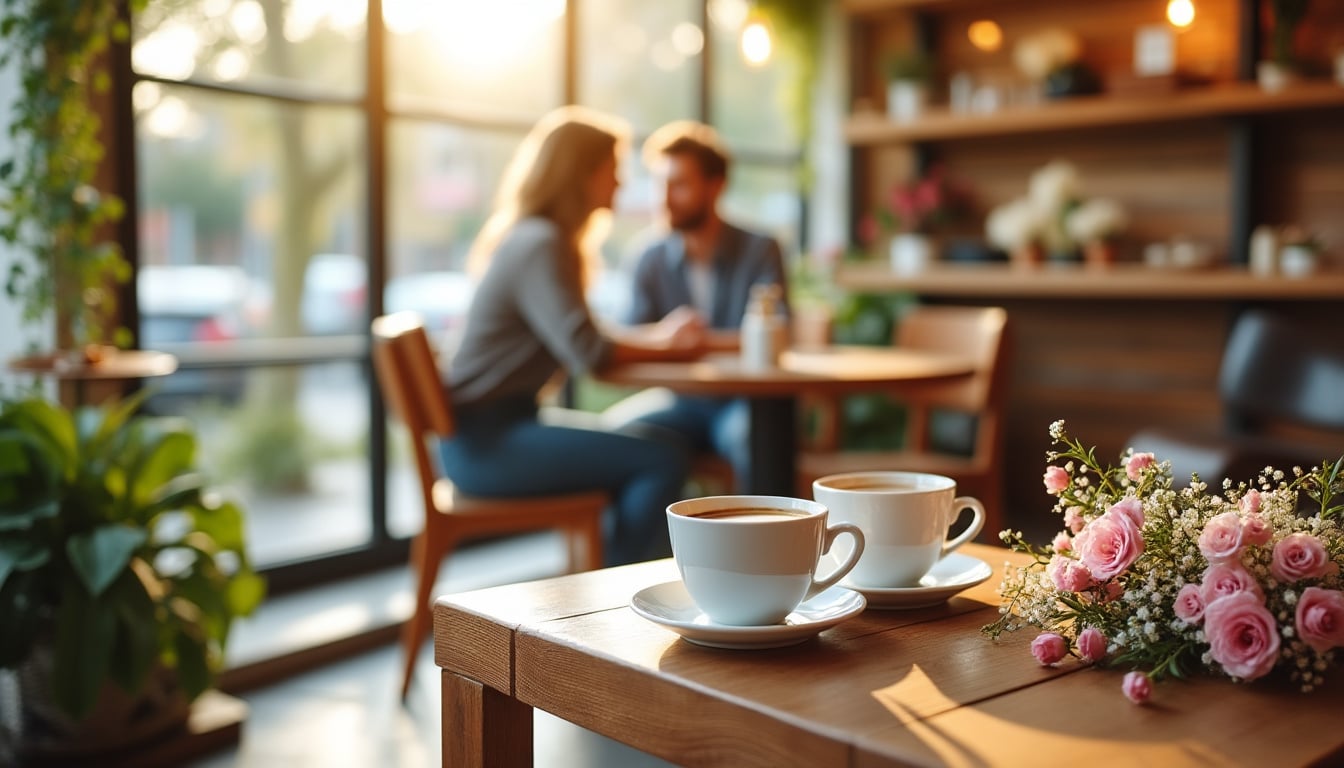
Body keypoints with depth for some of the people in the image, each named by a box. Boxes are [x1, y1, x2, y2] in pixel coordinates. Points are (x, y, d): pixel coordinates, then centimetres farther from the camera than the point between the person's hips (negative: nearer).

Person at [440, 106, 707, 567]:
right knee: (664, 461, -15)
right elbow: (587, 352, -24)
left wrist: (660, 335, 7)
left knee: (651, 450, 12)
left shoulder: (532, 238, 14)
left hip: (496, 429, 10)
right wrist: (667, 348, -9)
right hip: (483, 444, -10)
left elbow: (574, 338, 18)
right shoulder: (541, 244, -16)